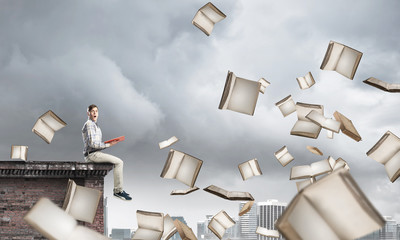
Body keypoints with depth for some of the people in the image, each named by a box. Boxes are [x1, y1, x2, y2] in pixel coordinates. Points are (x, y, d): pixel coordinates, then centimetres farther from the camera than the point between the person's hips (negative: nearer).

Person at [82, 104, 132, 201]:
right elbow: (92, 143, -20)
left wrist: (109, 143, 8)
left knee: (119, 162, 13)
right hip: (92, 154, -10)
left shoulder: (95, 125, 22)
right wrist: (108, 145, -16)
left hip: (96, 154, 10)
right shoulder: (89, 124, -11)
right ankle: (118, 191, -13)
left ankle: (119, 188, 9)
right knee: (118, 162, -16)